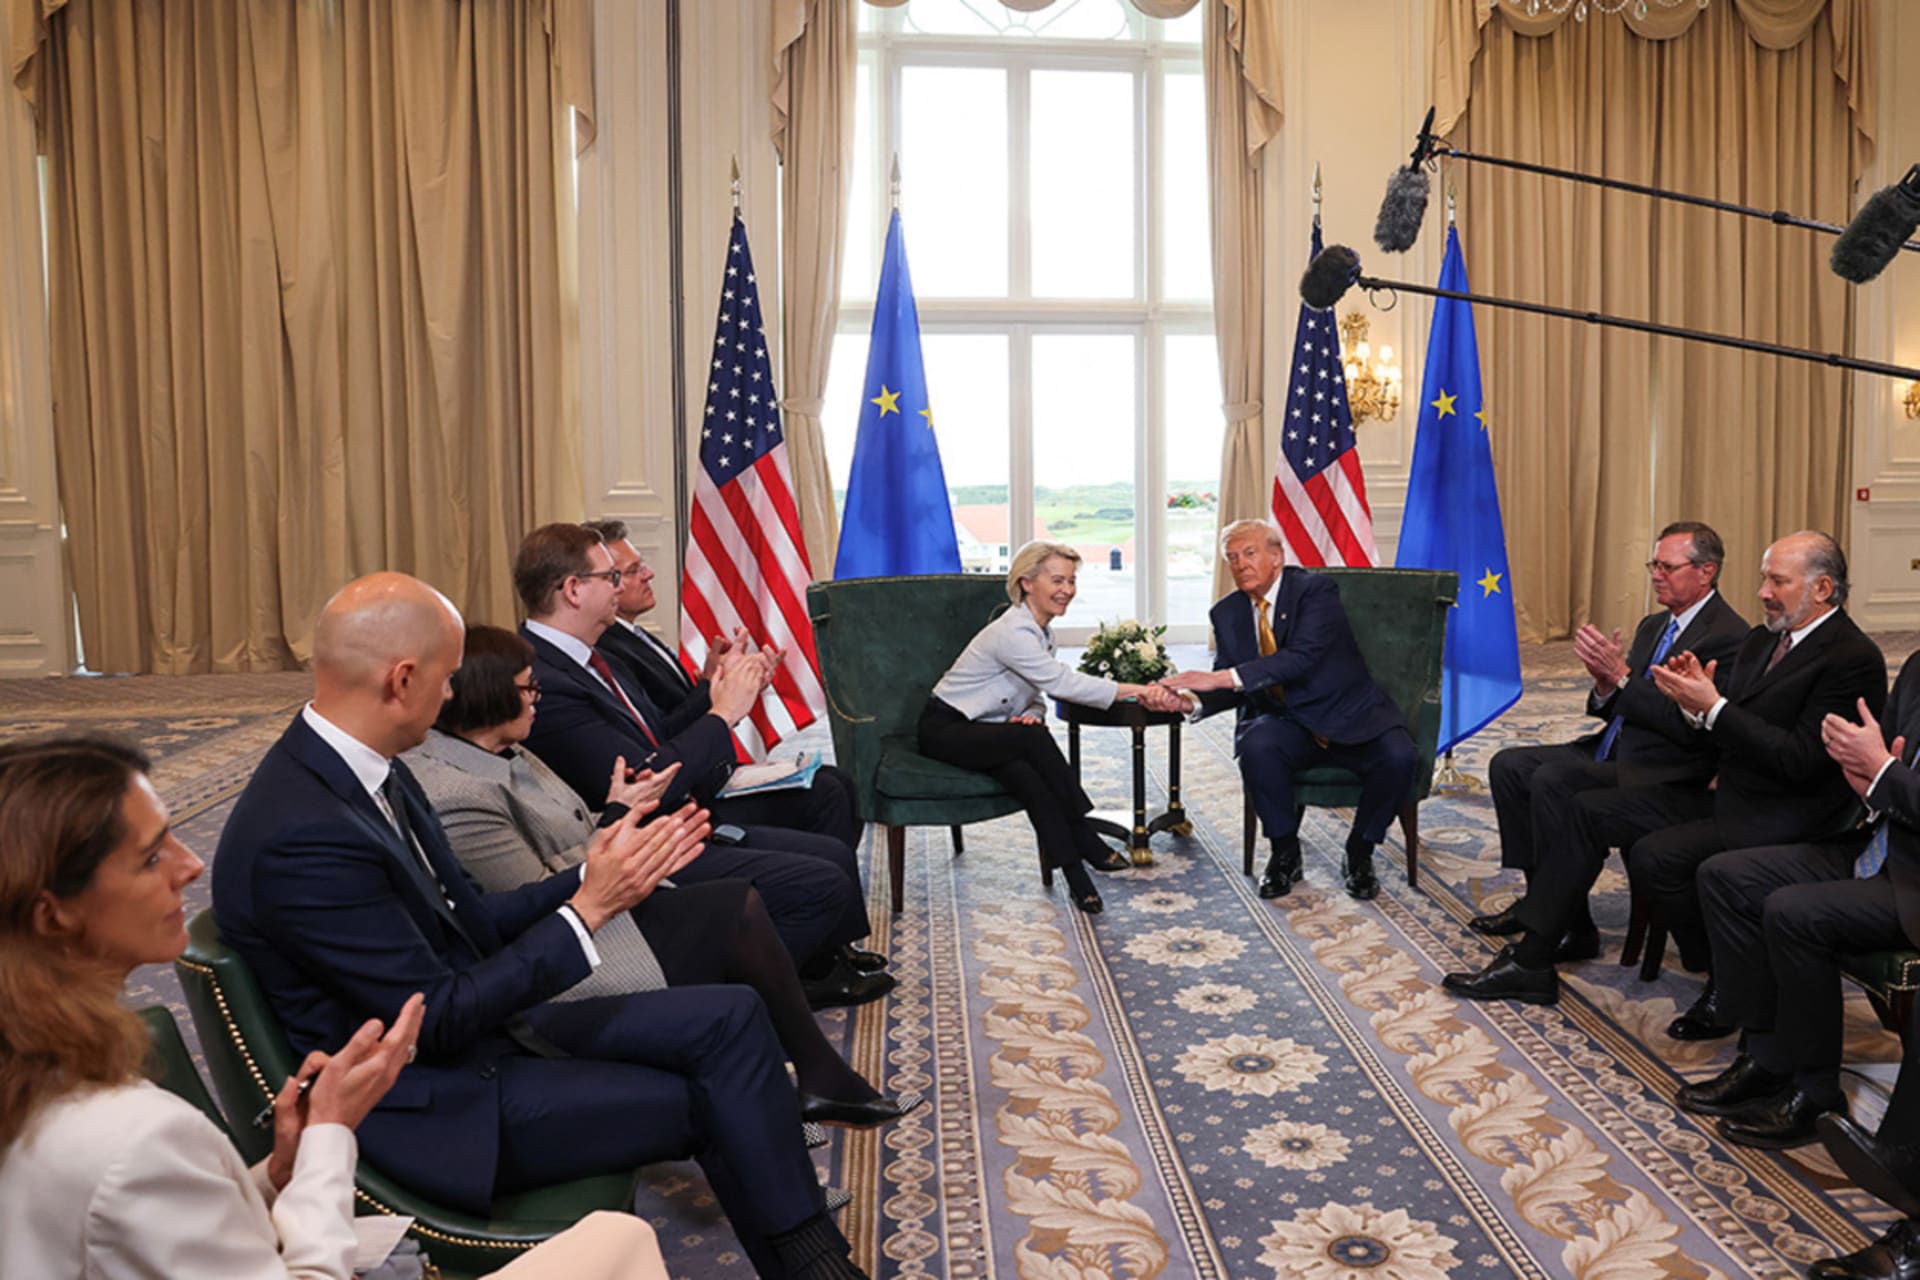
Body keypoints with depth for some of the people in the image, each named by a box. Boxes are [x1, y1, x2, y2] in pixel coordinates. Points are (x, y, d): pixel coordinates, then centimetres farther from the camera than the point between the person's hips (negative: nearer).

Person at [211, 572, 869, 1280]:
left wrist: (594, 872, -3)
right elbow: (438, 1022, -22)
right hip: (429, 1099, -8)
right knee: (704, 1101, -9)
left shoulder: (369, 772, 1)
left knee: (731, 1016, -3)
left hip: (477, 1023, 8)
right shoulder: (301, 837, -27)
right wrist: (588, 908, -19)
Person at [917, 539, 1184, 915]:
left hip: (983, 733, 7)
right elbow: (1064, 683, -29)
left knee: (1028, 777, -28)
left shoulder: (1042, 633, 7)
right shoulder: (1013, 633, -24)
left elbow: (1036, 693, 11)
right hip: (944, 729, -7)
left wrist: (1032, 715, -15)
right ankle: (1086, 841, -24)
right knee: (1032, 738, -34)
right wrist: (1139, 691, -32)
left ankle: (1074, 872, -31)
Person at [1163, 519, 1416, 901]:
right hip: (1285, 722, 3)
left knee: (1398, 758, -30)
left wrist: (1220, 677, -34)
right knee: (1256, 747, -31)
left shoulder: (1317, 590, -11)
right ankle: (1285, 854, -9)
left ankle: (1360, 853, -2)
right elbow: (1230, 689, 4)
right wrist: (1192, 701, -21)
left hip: (1348, 716, -2)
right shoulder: (1227, 613, 5)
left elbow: (1301, 658, -27)